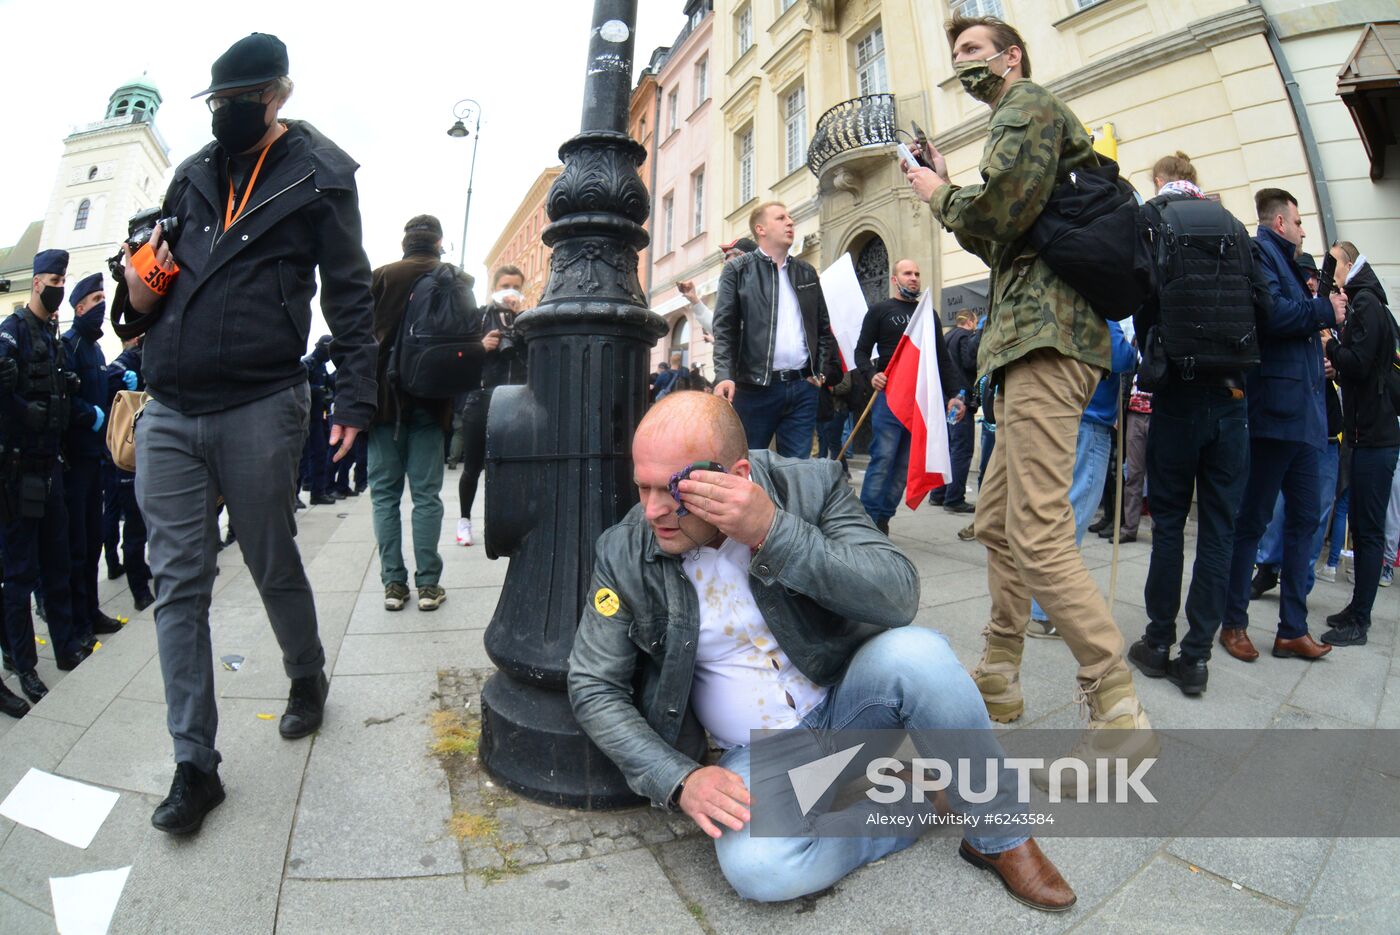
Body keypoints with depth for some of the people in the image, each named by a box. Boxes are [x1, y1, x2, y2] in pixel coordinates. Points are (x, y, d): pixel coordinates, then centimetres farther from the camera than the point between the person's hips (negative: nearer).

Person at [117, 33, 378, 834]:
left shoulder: (318, 175, 2)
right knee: (179, 586, 4)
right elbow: (159, 269, 26)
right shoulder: (194, 174, 17)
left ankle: (308, 679, 37)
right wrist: (142, 291, 2)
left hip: (259, 408, -5)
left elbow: (349, 293, -3)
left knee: (274, 567, 9)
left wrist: (358, 395, -10)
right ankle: (196, 765, 15)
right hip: (169, 415, 5)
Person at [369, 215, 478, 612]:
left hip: (384, 398, 1)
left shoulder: (381, 277, 3)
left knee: (385, 492, 7)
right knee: (426, 493, 4)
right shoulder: (455, 280, 1)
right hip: (430, 401, 0)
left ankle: (393, 583, 9)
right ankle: (428, 584, 5)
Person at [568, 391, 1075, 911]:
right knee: (757, 868, -27)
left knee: (914, 653, -30)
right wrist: (679, 779, -16)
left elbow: (900, 598, -24)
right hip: (757, 754, 1)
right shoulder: (624, 553, -11)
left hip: (846, 702, 0)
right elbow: (593, 688, -4)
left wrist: (773, 529, -35)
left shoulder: (810, 486, -15)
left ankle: (999, 837, -3)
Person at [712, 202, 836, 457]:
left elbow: (824, 326, 19)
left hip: (802, 387, 4)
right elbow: (724, 327, -4)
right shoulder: (737, 269, 4)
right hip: (755, 386, -4)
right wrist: (724, 375, -17)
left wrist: (821, 371, 8)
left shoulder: (807, 272, 17)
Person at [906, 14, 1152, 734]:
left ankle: (1119, 710, -8)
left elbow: (998, 213, -15)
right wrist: (949, 190, 19)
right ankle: (999, 681, 21)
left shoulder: (1027, 106, 3)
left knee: (1038, 538, -16)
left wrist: (940, 196, 4)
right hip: (1038, 334, 11)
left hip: (1046, 334, -11)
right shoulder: (1034, 117, 32)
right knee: (997, 524, 11)